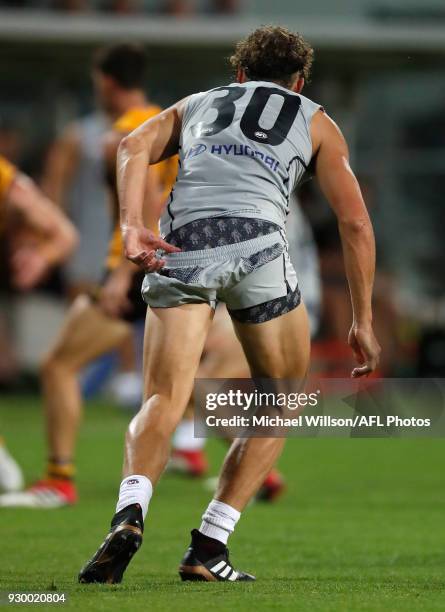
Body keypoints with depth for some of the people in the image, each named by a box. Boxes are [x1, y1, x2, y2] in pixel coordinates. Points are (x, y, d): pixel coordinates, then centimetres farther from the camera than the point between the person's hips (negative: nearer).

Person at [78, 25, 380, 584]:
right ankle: (208, 548, 5)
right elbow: (355, 223, 19)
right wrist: (362, 322, 23)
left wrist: (131, 225, -3)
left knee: (163, 401, -3)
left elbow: (134, 147, 10)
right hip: (257, 243, -1)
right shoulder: (315, 122, 28)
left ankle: (129, 515, -34)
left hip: (179, 244, 2)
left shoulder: (193, 106, 33)